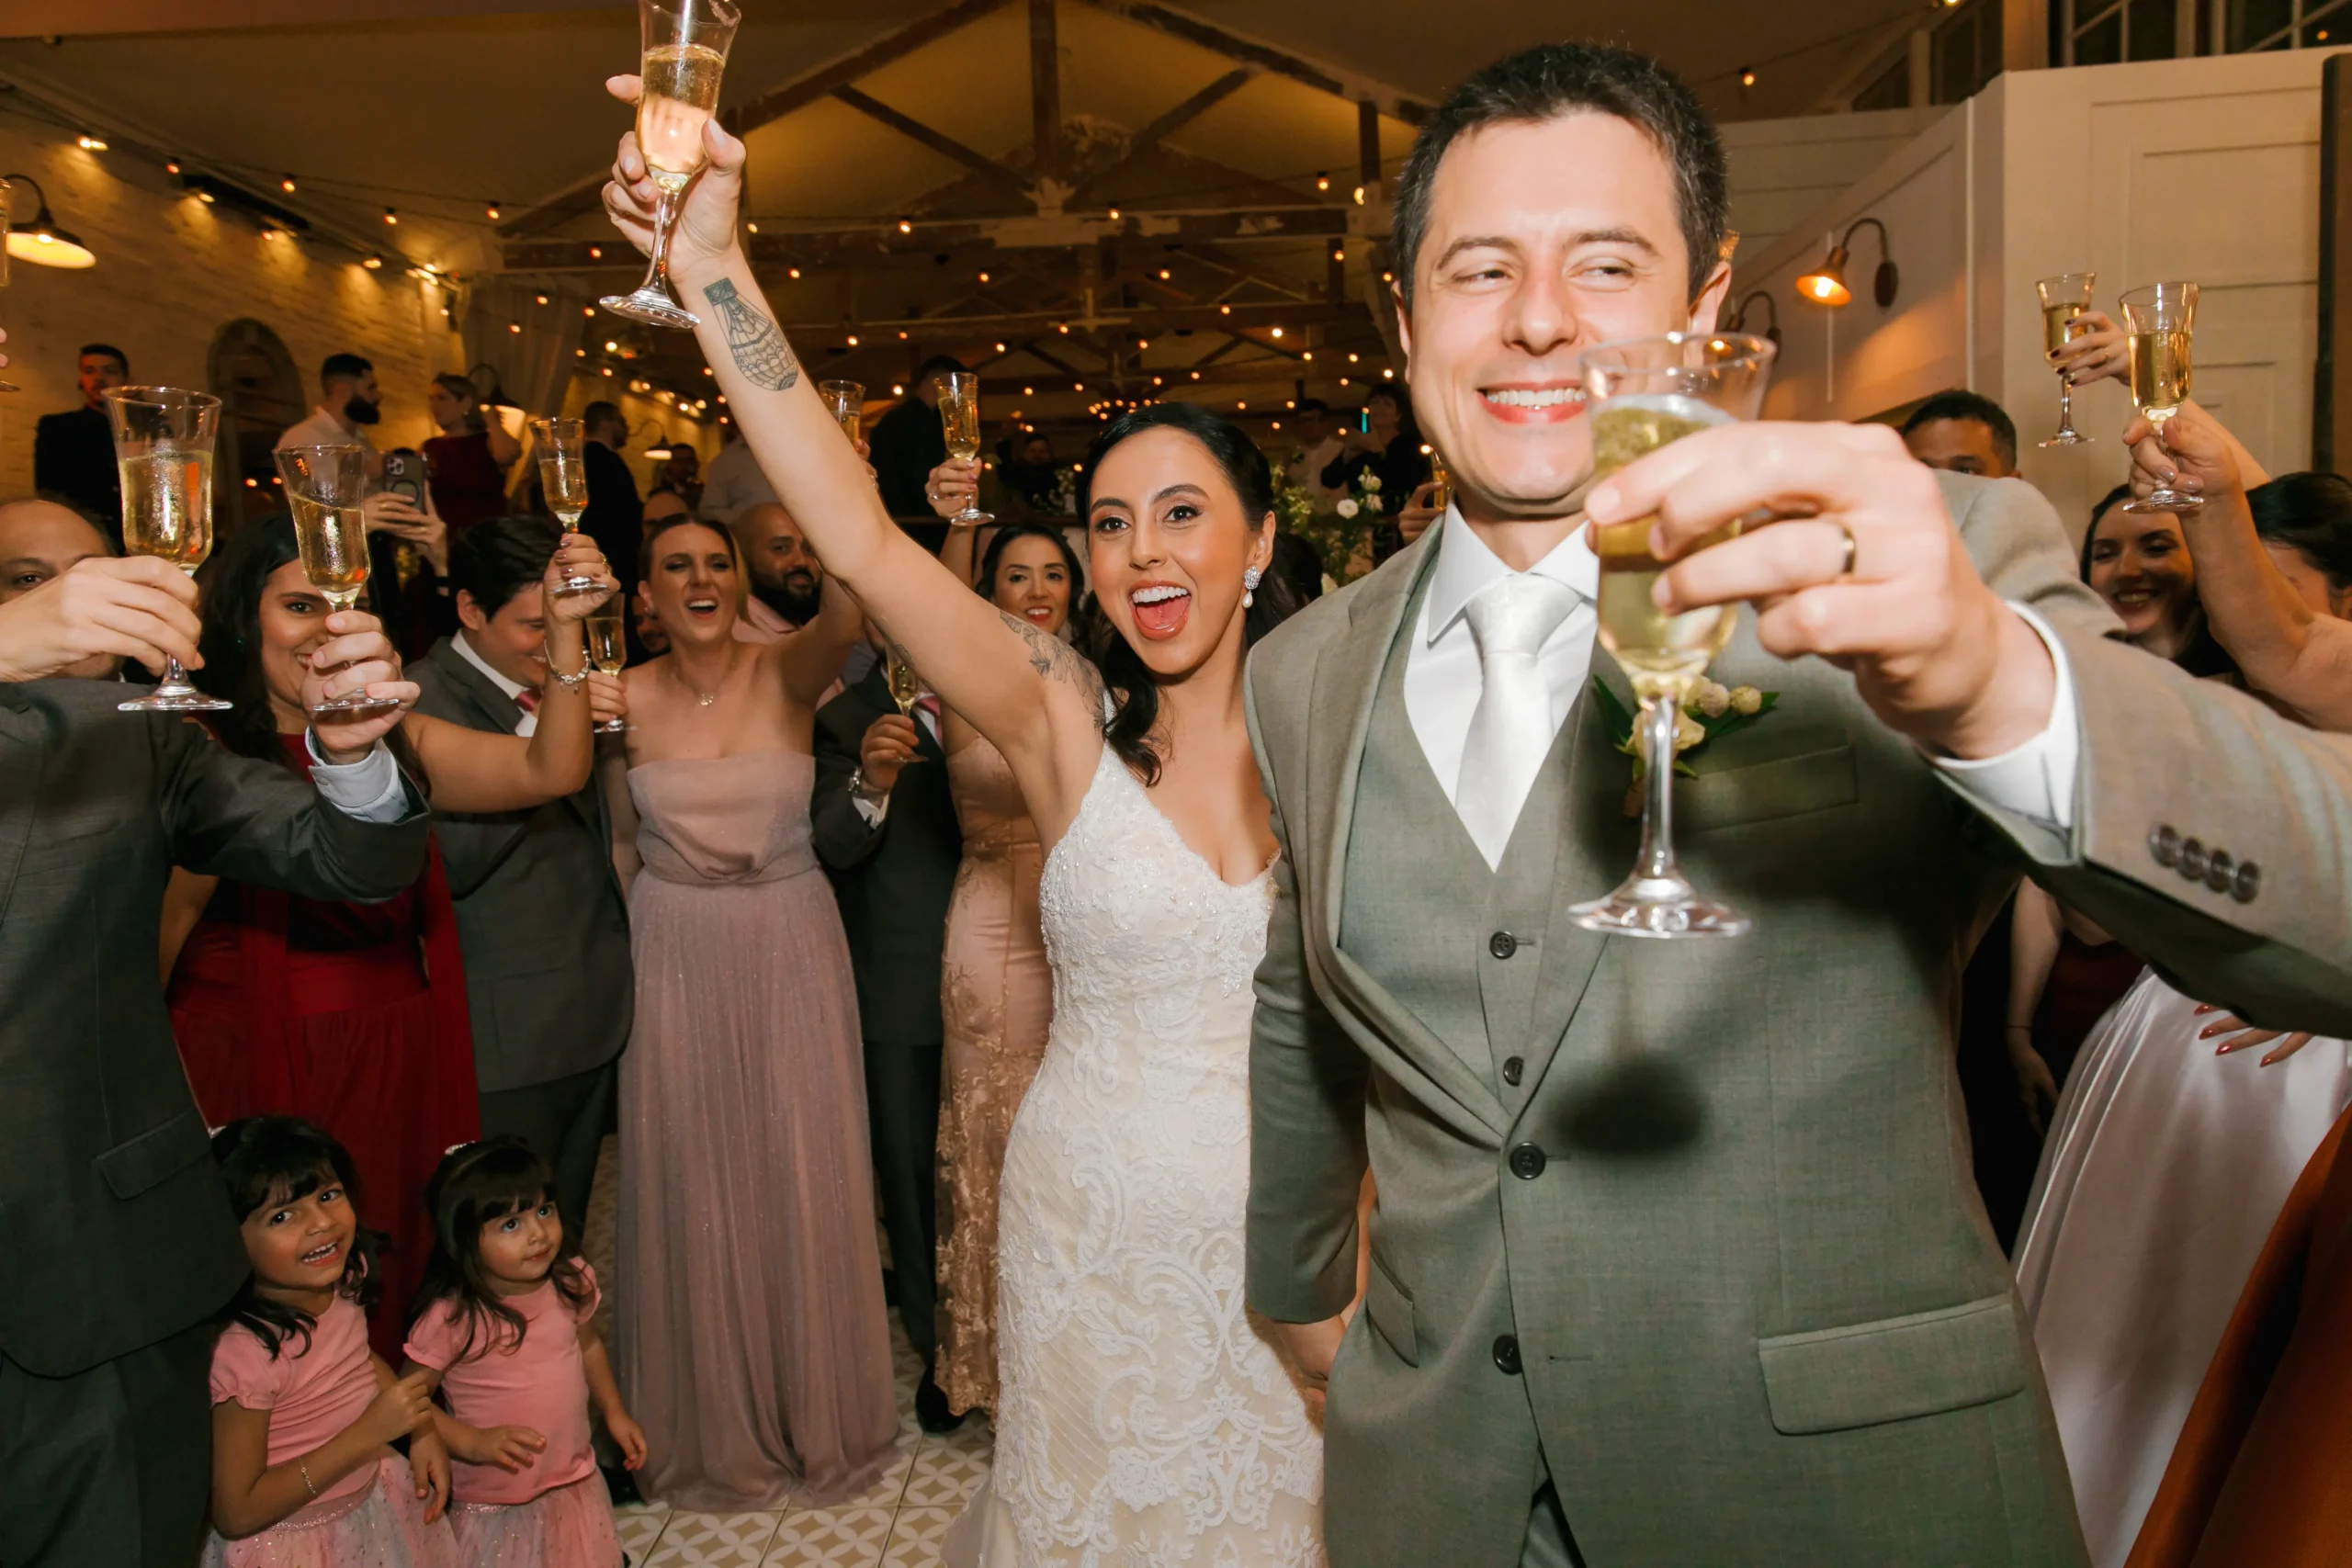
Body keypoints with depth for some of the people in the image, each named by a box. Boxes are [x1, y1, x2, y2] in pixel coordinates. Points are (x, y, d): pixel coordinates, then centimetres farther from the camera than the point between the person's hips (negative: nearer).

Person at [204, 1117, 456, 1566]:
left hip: (373, 1501, 6)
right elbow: (236, 1514, -25)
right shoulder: (244, 1355, -31)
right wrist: (370, 1431, -28)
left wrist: (423, 1430, -4)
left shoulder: (343, 1281, -13)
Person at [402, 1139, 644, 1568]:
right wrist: (472, 1442, -26)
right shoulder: (450, 1318, -24)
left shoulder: (572, 1282, -10)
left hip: (575, 1483, 5)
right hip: (494, 1504, -4)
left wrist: (615, 1414, 10)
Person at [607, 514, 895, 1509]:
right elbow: (618, 846, 9)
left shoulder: (787, 673, -7)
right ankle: (711, 1425, 33)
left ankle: (818, 1415, 32)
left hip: (793, 952, -1)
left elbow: (846, 620, -30)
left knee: (805, 1176, 8)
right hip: (676, 960, 1)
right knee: (690, 1185, 11)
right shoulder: (626, 700, -3)